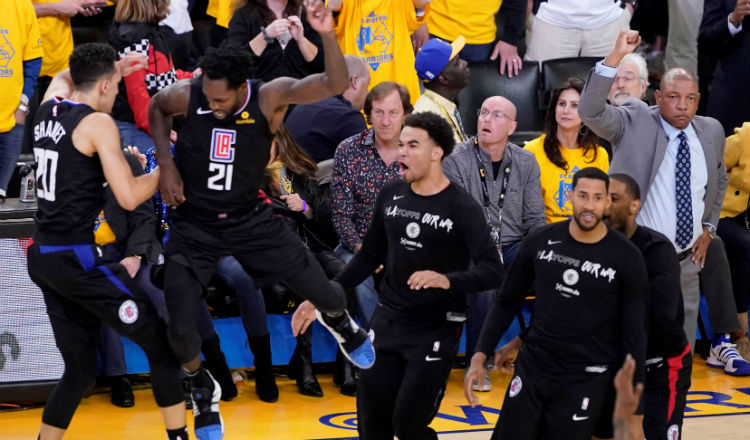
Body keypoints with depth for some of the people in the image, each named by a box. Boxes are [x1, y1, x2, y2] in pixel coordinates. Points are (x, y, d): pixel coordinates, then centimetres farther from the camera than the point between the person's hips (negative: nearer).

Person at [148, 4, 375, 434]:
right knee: (180, 328, -8)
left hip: (251, 217, 0)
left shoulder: (270, 96, -23)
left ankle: (340, 323, 45)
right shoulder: (186, 95, -21)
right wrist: (166, 163, -6)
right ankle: (202, 385, 26)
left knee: (323, 290, 6)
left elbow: (336, 84, -37)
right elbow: (156, 108, 4)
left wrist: (327, 35, -53)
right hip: (194, 225, 0)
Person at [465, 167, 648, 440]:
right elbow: (507, 301, 9)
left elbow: (634, 332, -3)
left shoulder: (627, 259, -8)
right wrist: (480, 355, 1)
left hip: (586, 379, -3)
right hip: (532, 367, 3)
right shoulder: (540, 242, -2)